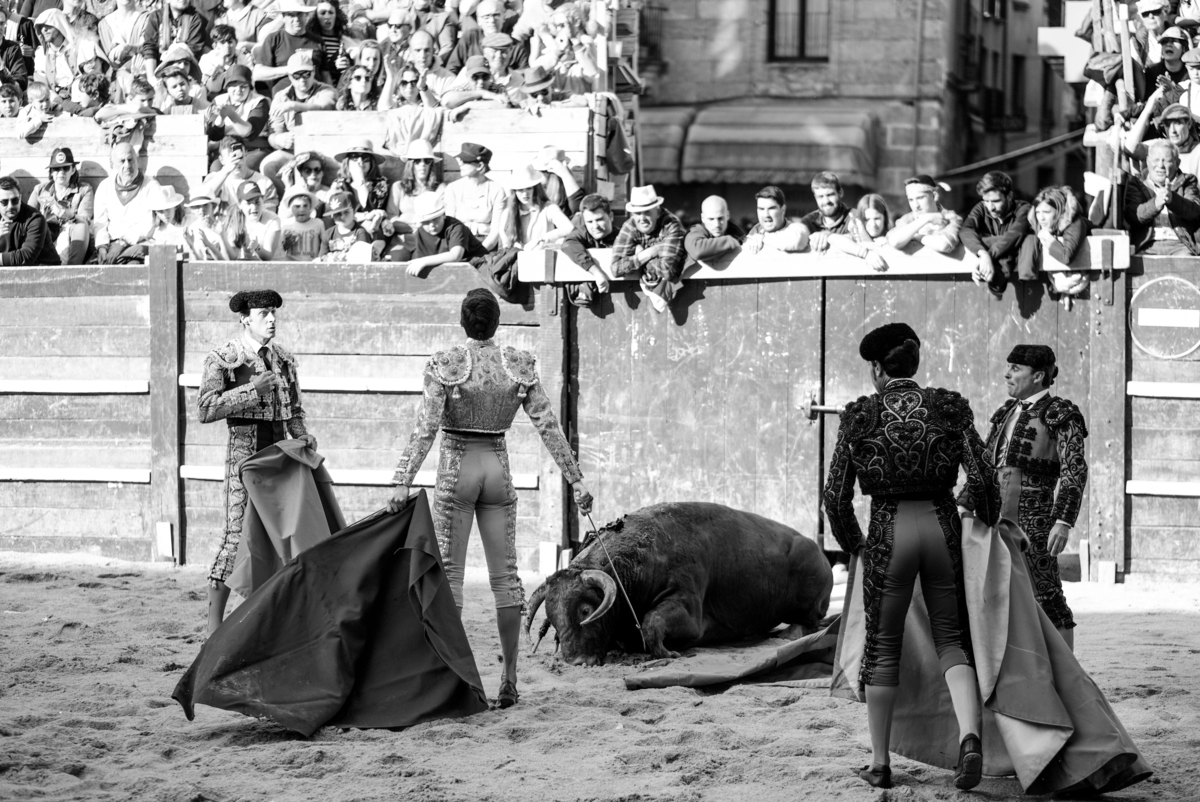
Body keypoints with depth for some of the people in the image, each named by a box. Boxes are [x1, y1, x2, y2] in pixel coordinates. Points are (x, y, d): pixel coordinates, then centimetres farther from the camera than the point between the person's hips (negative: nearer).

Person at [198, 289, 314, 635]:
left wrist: (302, 435, -1)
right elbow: (206, 410, -15)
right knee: (237, 535, -12)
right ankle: (214, 625, -6)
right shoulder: (222, 359, -4)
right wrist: (252, 390, -20)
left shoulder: (283, 359, 13)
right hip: (244, 448, -6)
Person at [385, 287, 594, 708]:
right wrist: (575, 480, 4)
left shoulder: (445, 365, -10)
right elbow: (548, 425, -1)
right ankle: (510, 679, 4)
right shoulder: (519, 365, -1)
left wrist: (403, 482, -17)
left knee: (448, 573, 2)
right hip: (498, 468, 3)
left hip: (457, 469, -3)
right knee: (505, 574, 6)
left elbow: (425, 428, -16)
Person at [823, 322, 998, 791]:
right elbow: (981, 479, -4)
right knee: (952, 640, 11)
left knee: (883, 646, 13)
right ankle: (970, 735, -15)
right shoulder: (950, 408, 0)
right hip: (942, 528, 1)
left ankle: (879, 763, 18)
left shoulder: (858, 416, -2)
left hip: (888, 533, -1)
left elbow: (836, 496, -1)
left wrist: (853, 545, 14)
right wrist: (988, 528, 13)